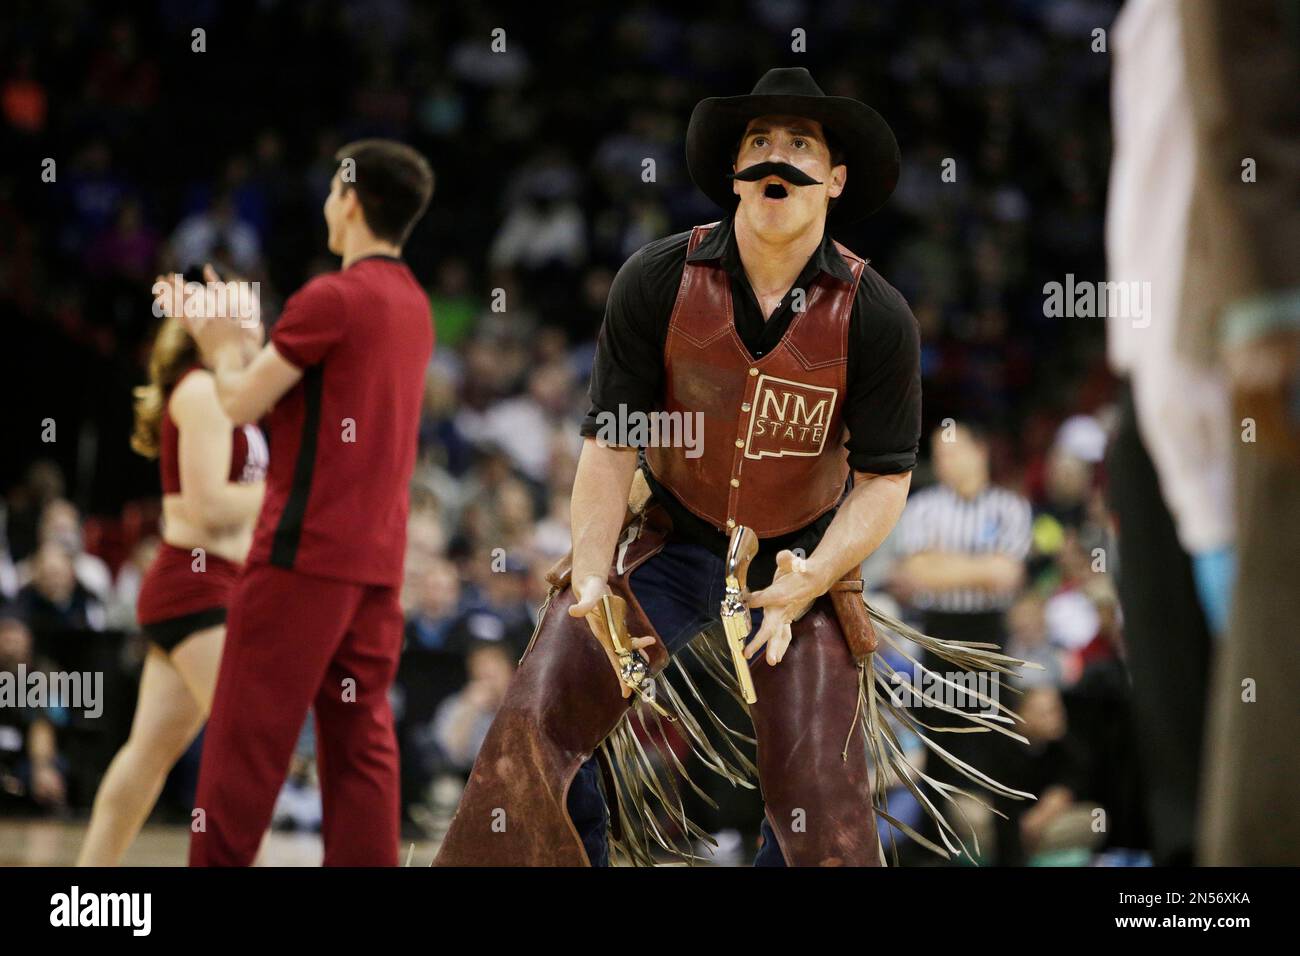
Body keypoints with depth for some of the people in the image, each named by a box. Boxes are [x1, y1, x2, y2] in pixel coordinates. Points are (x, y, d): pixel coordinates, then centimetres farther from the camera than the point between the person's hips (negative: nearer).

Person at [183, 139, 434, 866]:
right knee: (362, 738, 6)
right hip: (380, 558, 8)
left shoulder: (332, 299, -13)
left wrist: (225, 349, 11)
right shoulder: (414, 306, 13)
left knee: (247, 734, -3)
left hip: (306, 549, -7)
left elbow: (243, 403, -8)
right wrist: (249, 344, 21)